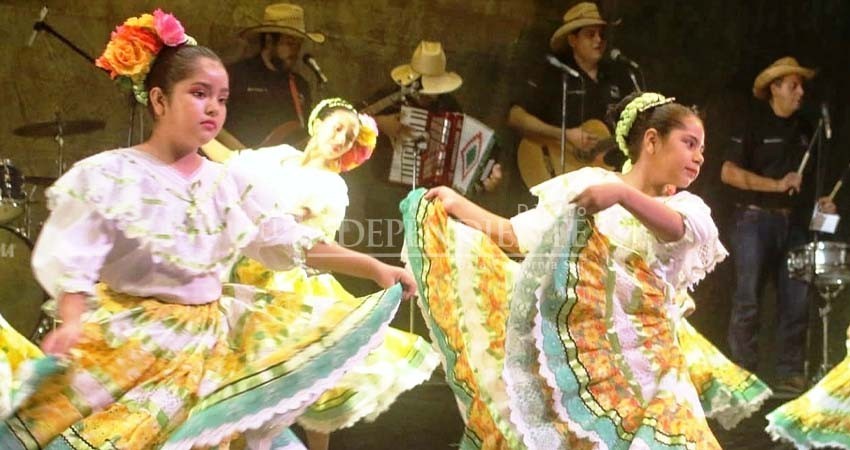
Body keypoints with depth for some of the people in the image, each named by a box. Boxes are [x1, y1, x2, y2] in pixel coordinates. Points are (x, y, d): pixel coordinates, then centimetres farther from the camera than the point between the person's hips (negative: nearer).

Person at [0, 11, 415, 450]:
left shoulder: (231, 183, 7)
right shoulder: (106, 176, -8)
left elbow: (294, 242, 7)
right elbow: (71, 261, -15)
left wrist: (376, 268, 0)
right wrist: (71, 325, -34)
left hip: (215, 333, 6)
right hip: (131, 339, -6)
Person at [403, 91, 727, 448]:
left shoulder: (687, 207, 8)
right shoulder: (587, 183, 7)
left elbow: (675, 229, -17)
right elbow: (515, 234, 8)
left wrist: (621, 194, -34)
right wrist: (457, 204, -1)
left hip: (645, 365, 1)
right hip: (573, 357, -1)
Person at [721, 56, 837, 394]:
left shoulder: (804, 131, 16)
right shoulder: (754, 126, -2)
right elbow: (728, 172, -10)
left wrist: (820, 201, 5)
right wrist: (776, 185, -16)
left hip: (795, 224, 6)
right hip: (756, 220, -5)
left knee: (796, 301, 2)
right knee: (748, 300, -4)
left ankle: (790, 373, 8)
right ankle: (743, 372, 1)